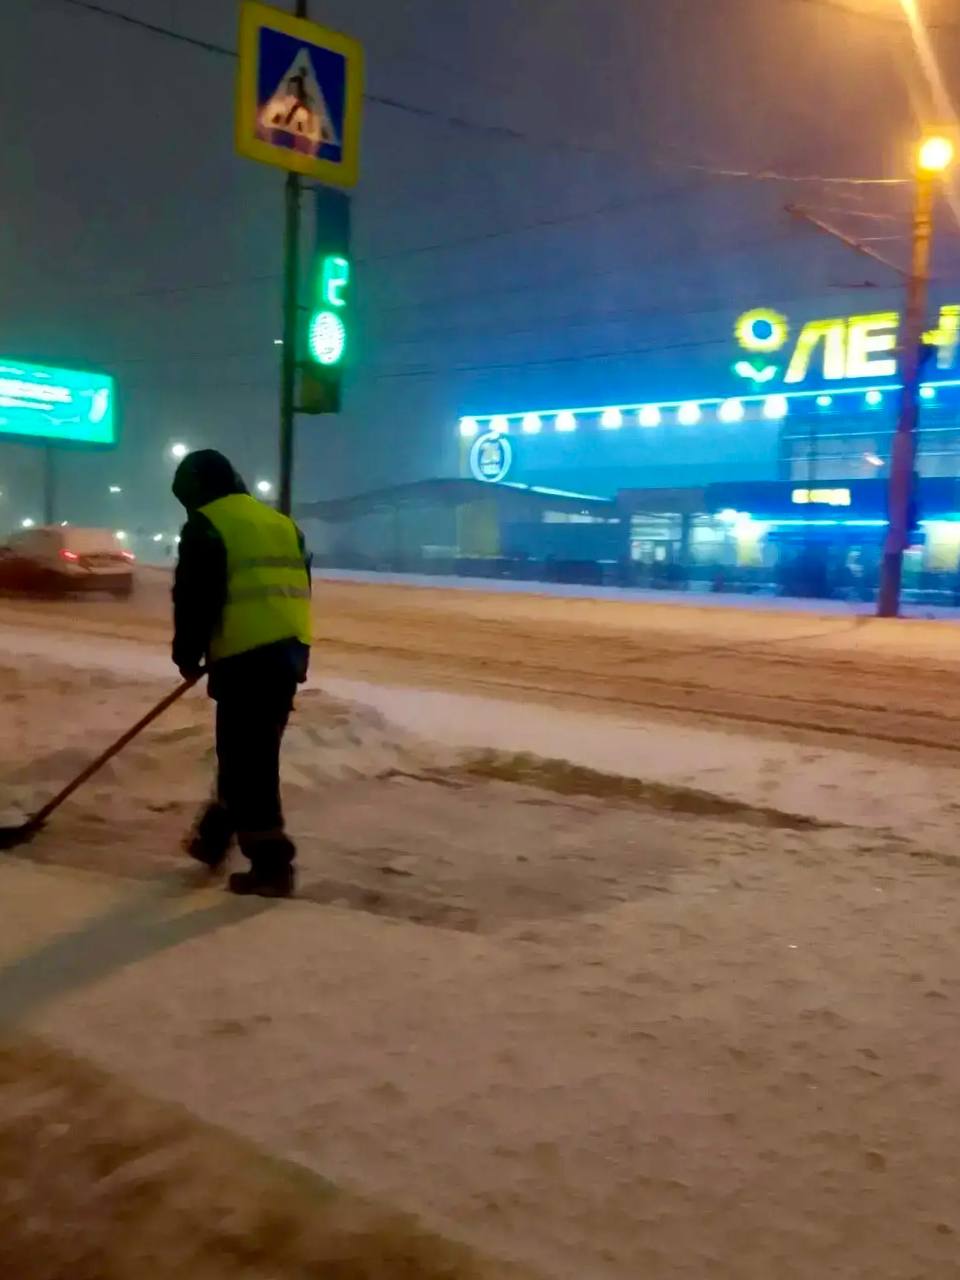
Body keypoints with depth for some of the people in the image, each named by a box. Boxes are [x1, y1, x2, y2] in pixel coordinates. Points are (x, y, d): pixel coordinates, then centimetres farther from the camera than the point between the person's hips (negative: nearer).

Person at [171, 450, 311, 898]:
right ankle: (215, 836, 33)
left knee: (248, 758, -2)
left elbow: (195, 598, -9)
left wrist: (188, 655, 5)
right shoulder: (283, 524, 19)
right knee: (244, 749, 19)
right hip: (288, 651, 8)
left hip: (245, 658, -8)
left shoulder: (205, 526, -4)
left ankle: (271, 863, 0)